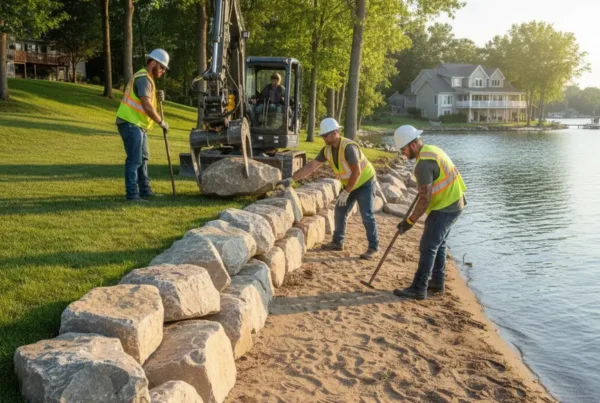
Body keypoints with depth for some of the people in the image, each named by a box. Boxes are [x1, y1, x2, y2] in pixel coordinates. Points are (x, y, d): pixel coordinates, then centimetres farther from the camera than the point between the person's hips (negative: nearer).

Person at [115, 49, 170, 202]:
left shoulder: (146, 78, 18)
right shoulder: (143, 79, -16)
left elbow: (147, 102, 18)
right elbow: (147, 107, -23)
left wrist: (156, 97, -1)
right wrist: (161, 122, -13)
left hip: (138, 125, 11)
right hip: (130, 124, -11)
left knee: (143, 158, 16)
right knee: (135, 159, -11)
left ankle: (145, 190, 24)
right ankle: (132, 194, -8)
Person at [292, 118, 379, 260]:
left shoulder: (348, 147, -30)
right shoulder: (327, 150, -6)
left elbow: (357, 171, -29)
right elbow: (311, 166, -2)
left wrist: (346, 192, -24)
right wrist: (292, 179, -7)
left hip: (365, 183, -8)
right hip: (349, 184, 8)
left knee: (367, 216, -10)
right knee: (340, 212, 10)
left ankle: (373, 247, -1)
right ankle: (337, 242, 22)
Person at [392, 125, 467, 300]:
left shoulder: (424, 163, -24)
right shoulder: (431, 149, 7)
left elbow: (425, 199, -25)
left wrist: (409, 221, -20)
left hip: (445, 208, -10)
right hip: (453, 203, 10)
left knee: (428, 247, -7)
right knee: (438, 244, 18)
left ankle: (418, 289, -3)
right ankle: (437, 283, 27)